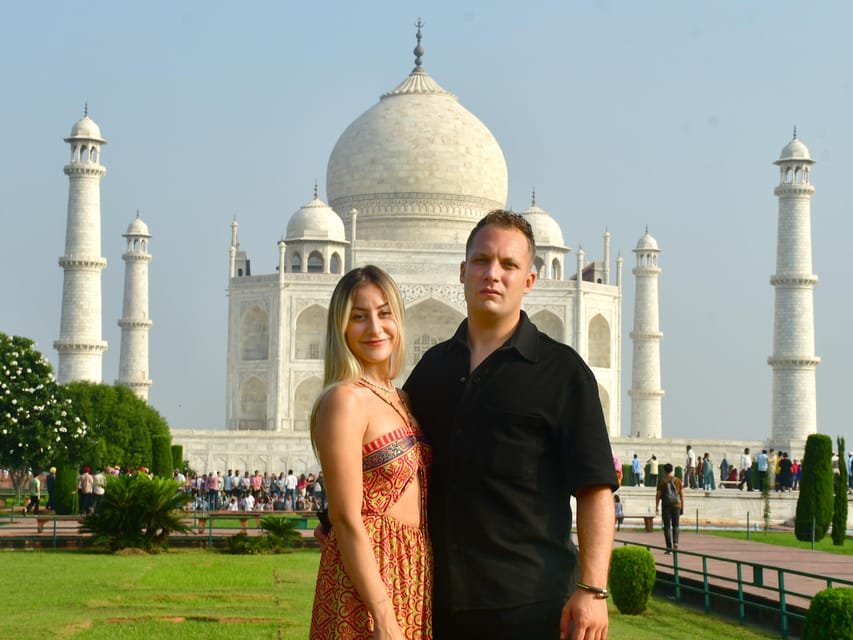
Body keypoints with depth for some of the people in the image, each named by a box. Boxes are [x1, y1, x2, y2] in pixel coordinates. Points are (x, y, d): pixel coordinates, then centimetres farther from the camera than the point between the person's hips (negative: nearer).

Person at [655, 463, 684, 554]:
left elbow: (658, 495, -4)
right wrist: (682, 507, 8)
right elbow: (682, 495, 2)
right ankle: (675, 542, -7)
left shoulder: (662, 482, -4)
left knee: (667, 527, 4)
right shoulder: (678, 481, 1)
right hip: (676, 506, 2)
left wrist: (657, 507, 7)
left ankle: (669, 548, 0)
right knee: (675, 526, 17)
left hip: (666, 506, -2)